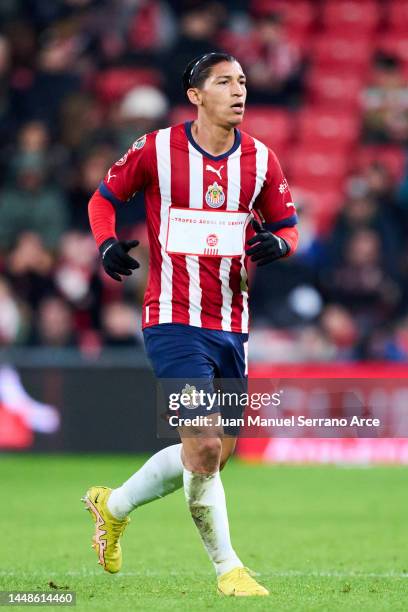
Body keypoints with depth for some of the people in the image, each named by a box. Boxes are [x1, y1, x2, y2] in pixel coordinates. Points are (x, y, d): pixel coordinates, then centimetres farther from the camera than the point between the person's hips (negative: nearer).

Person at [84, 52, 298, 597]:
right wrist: (107, 243, -12)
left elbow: (287, 226, 12)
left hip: (232, 323, 5)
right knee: (205, 446, -15)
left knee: (216, 451, 11)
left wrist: (277, 243, -12)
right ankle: (228, 568, -2)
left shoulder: (260, 160, 5)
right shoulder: (157, 149, -4)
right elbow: (104, 197, 8)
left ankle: (113, 506, 33)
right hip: (174, 321, -5)